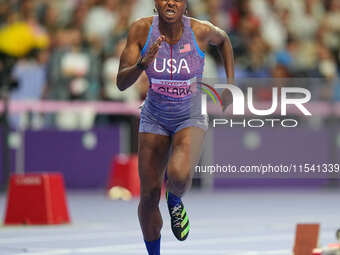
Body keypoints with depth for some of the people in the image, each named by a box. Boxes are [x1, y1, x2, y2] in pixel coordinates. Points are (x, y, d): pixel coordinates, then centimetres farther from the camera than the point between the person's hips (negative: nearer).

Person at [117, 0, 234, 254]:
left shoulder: (201, 31, -17)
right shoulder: (141, 29, -16)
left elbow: (223, 39, 9)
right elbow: (121, 83, -18)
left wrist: (230, 83, 4)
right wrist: (143, 64, -37)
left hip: (191, 119, -2)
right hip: (155, 119, 2)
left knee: (178, 175, -30)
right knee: (149, 195, 4)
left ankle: (175, 201, 8)